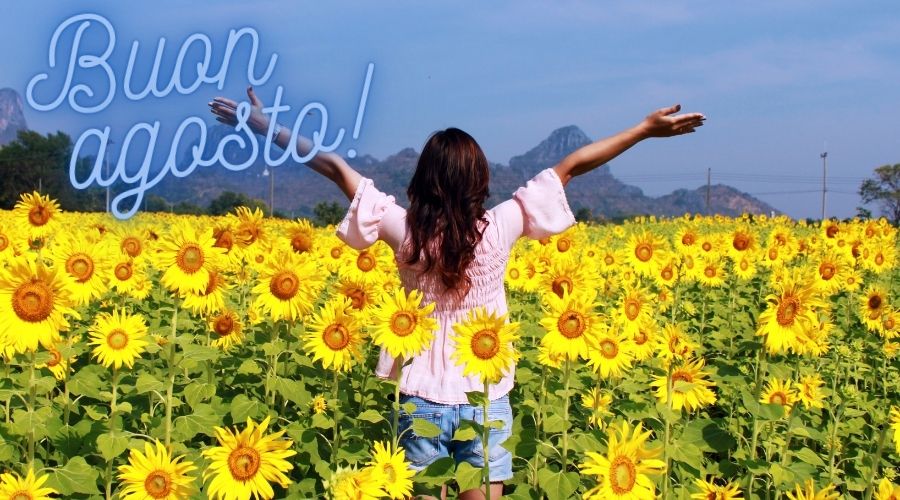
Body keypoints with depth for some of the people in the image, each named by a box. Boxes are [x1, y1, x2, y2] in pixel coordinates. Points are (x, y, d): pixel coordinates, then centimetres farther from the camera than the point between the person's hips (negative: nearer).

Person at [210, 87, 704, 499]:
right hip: (486, 397, 0)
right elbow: (569, 167, -5)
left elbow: (335, 167, -4)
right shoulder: (498, 227, -10)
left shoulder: (406, 230, -10)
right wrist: (647, 127, 0)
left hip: (422, 397, 1)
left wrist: (269, 128, 2)